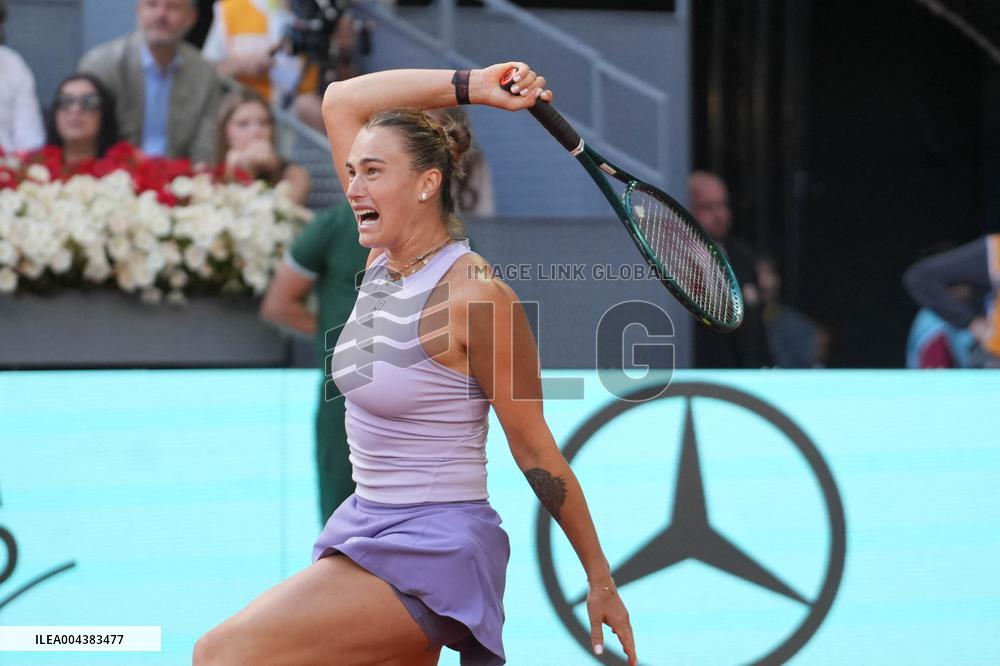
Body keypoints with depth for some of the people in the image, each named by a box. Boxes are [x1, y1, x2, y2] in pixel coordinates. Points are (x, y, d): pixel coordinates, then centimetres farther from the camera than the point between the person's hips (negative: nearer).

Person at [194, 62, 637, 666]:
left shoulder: (476, 294, -17)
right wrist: (469, 87, 0)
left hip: (434, 552, -8)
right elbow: (341, 101, 8)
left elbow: (537, 452, -11)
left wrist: (601, 581, -5)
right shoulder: (385, 259, 5)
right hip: (367, 526, 8)